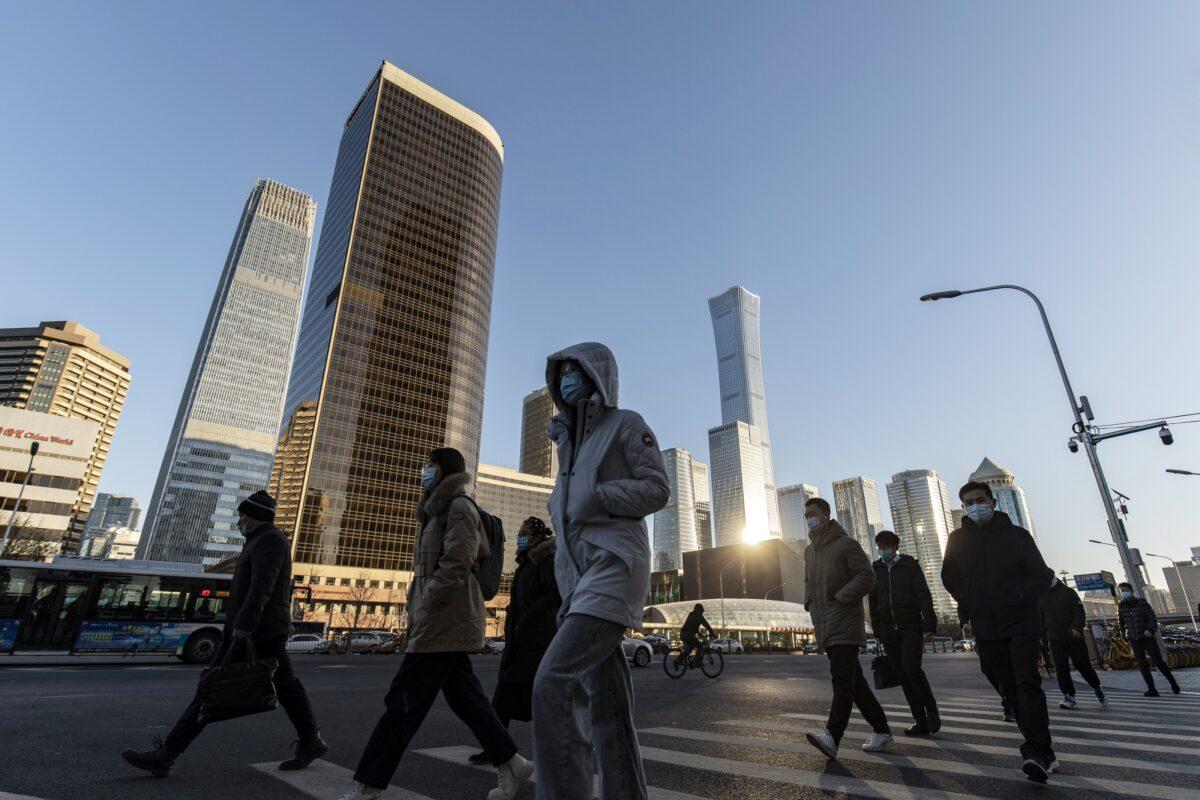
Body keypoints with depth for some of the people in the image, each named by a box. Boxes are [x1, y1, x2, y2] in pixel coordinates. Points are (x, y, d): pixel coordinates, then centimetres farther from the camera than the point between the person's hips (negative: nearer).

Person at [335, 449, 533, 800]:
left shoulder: (460, 507, -9)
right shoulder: (440, 511, 21)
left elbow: (457, 562, -20)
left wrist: (427, 604, -17)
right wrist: (417, 613, 12)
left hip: (445, 617, -10)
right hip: (446, 622, 10)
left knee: (404, 701, -3)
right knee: (465, 697, 11)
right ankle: (511, 764, 18)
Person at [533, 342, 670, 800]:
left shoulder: (625, 424, 1)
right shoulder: (569, 440, 21)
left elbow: (657, 489, -6)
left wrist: (598, 497, -17)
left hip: (615, 567, -8)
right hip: (580, 577, 8)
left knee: (554, 682, -20)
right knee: (606, 702, 8)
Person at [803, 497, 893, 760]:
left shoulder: (845, 544, -6)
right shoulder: (809, 550, 17)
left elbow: (867, 577, -12)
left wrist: (838, 598, -17)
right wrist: (810, 603, 11)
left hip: (845, 623, -8)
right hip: (824, 627, 8)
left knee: (842, 679, -15)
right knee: (854, 680, 13)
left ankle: (832, 737, -24)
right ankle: (881, 730, 23)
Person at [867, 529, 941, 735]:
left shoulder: (910, 565, 1)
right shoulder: (876, 570, 10)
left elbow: (924, 597, -3)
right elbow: (873, 603, 12)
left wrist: (930, 627, -12)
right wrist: (877, 632, 9)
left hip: (911, 626, -4)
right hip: (889, 631, 4)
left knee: (911, 667, -17)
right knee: (903, 676, 3)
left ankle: (932, 710, 3)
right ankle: (920, 722, 10)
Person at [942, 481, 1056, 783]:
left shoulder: (1016, 535, 0)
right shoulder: (958, 540, 6)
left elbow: (1042, 575, -1)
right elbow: (949, 576, 16)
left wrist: (1017, 597, -14)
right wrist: (967, 602, 4)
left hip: (1021, 622, -3)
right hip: (984, 627, 3)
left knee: (1027, 682, -15)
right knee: (1010, 687, 9)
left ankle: (1037, 752, -19)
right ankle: (1042, 752, 20)